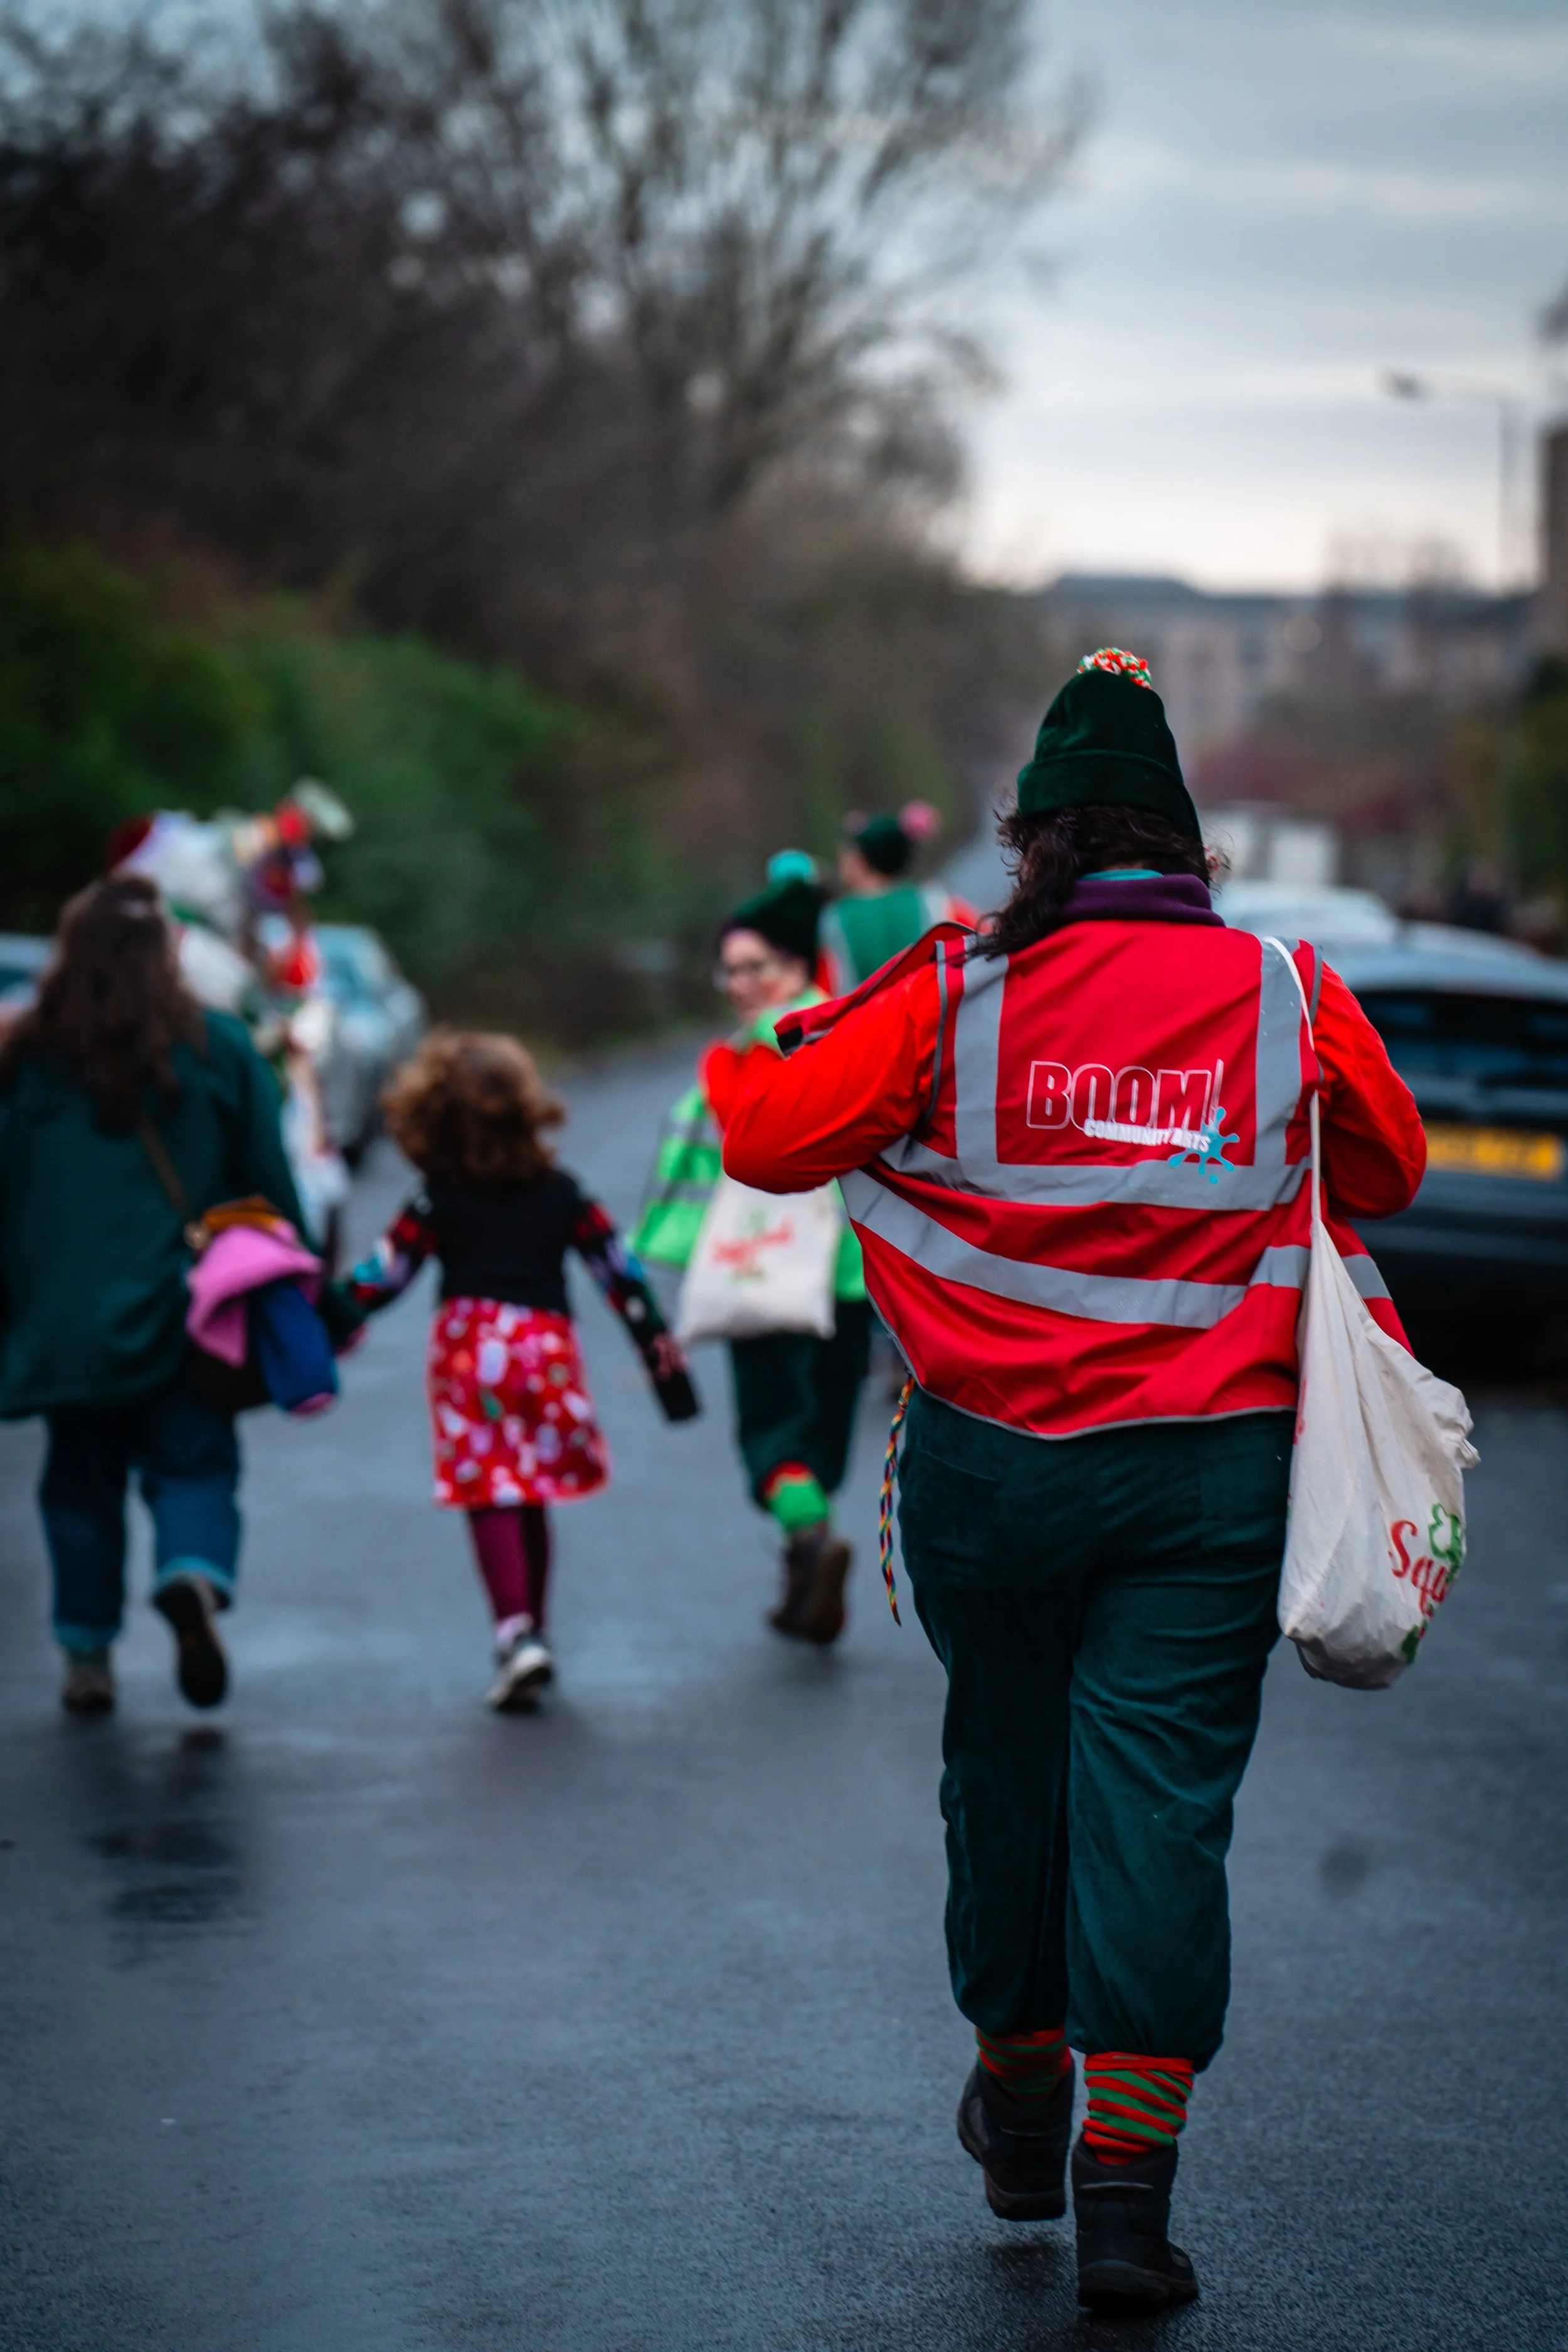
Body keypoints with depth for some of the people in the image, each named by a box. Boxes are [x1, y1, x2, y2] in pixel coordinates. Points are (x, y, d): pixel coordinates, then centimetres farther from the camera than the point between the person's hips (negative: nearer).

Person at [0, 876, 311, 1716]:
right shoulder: (218, 1049, 0)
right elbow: (271, 1183, 3)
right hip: (182, 1318, -1)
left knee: (81, 1478, 13)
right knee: (193, 1464, 5)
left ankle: (87, 1655, 12)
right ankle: (194, 1577, -26)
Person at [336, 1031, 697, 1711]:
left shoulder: (439, 1201, 3)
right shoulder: (562, 1194, 12)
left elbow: (378, 1280, 1)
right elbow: (621, 1272, 12)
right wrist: (662, 1352, 16)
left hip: (472, 1345, -3)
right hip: (549, 1342, 3)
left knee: (489, 1497, -4)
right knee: (531, 1499, 16)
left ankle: (517, 1631, -20)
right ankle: (528, 1637, 25)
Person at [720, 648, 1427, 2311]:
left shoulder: (953, 997, -4)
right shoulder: (1286, 997, 1)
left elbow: (763, 1138, 0)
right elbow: (1390, 1174, 16)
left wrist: (826, 1028, 18)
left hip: (993, 1458, 0)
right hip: (1215, 1469, 0)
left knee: (1007, 1765, 17)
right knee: (1161, 1795, 0)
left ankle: (1018, 2099, 34)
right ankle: (1128, 2181, -6)